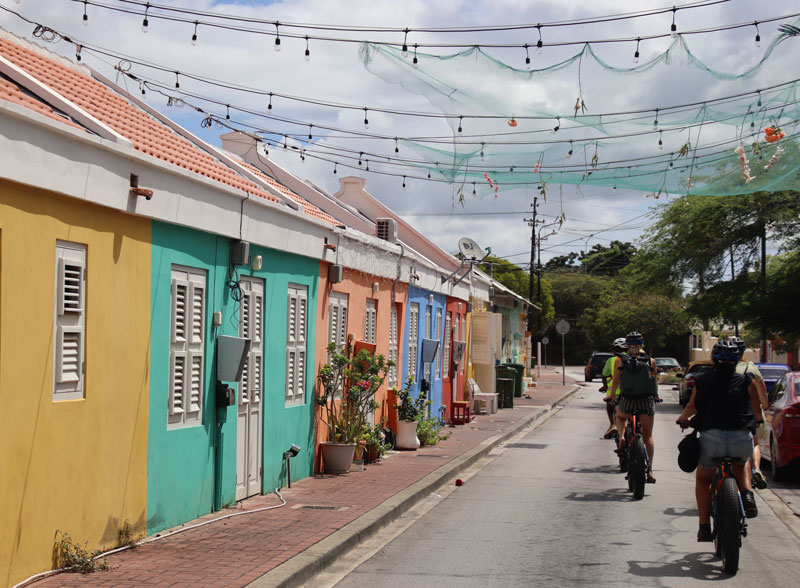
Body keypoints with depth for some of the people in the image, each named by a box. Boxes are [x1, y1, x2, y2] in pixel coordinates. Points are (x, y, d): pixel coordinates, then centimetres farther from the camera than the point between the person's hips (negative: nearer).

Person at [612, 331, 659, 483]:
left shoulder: (619, 361, 0)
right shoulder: (651, 361, 2)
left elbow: (616, 381, 6)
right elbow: (654, 380, 14)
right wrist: (655, 395, 32)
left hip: (627, 402, 0)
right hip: (647, 401, 0)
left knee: (620, 416, 34)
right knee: (648, 436, 11)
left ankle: (621, 438, 8)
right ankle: (649, 471, 5)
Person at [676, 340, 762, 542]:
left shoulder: (702, 381, 11)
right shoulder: (746, 381, 10)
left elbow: (691, 407, 26)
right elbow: (756, 409, 22)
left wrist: (682, 419, 47)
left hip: (712, 438, -1)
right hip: (742, 440, 1)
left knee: (703, 479, 25)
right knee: (741, 465, 37)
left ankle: (704, 526, 13)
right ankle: (747, 496, 11)